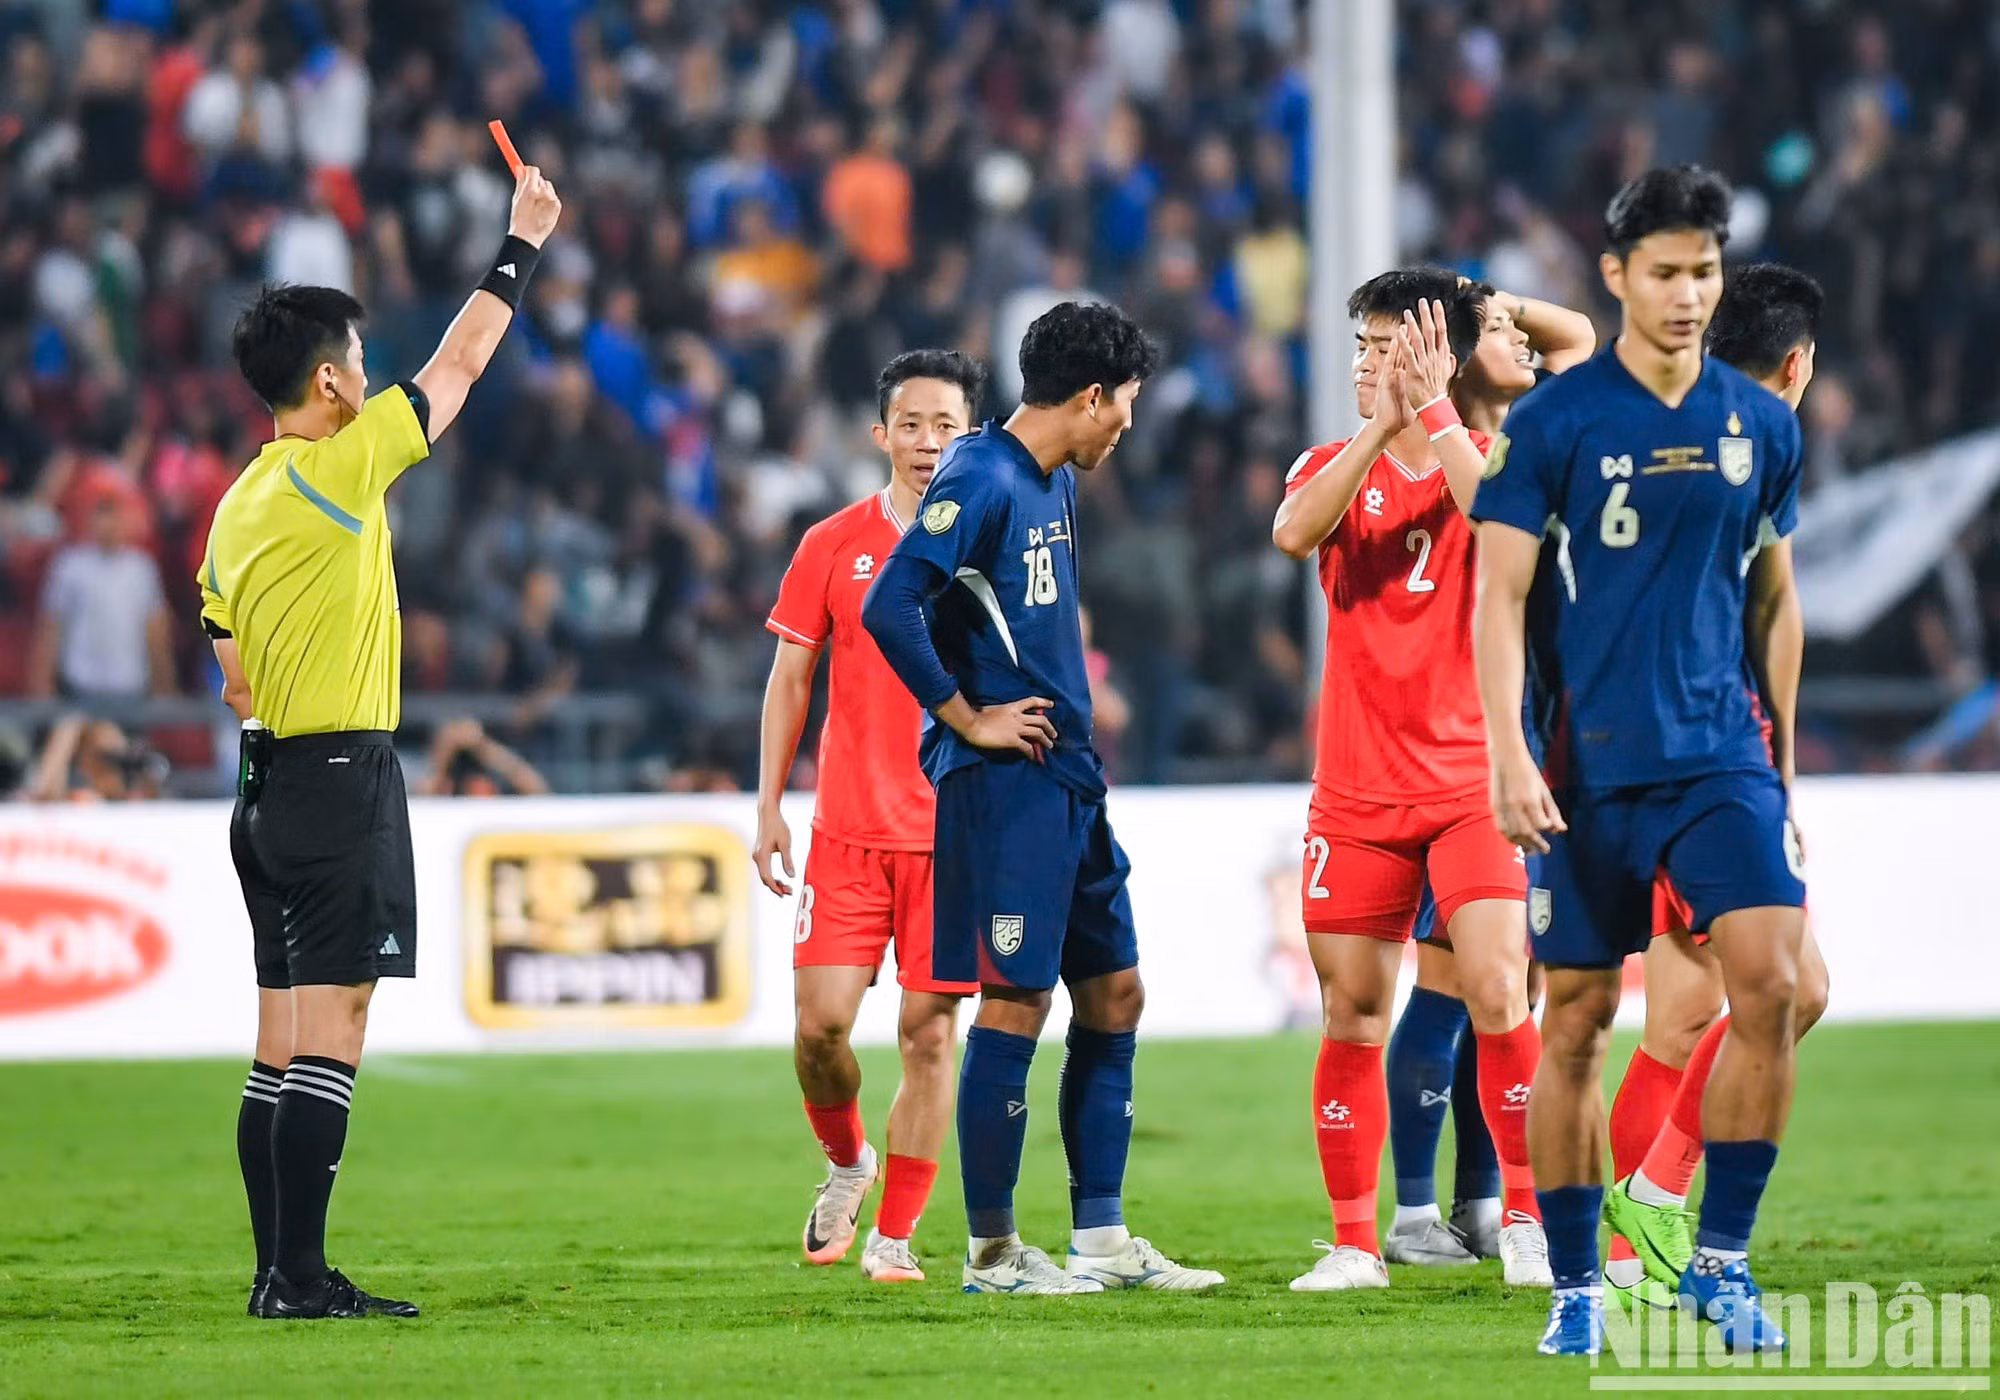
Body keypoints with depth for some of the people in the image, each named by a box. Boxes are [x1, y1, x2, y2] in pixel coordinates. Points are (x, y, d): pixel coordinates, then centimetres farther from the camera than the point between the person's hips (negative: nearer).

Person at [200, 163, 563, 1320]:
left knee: (284, 1040, 8)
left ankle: (279, 1272, 8)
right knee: (331, 1034, -10)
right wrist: (525, 242, 9)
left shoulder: (237, 508, 12)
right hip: (343, 780, -9)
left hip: (272, 784, 9)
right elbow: (461, 363, -1)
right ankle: (302, 1276, -14)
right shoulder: (339, 471, -11)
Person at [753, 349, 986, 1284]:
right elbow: (789, 680, 10)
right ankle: (846, 1164, 21)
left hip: (958, 833, -1)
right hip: (848, 829, 1)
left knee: (931, 1033, -2)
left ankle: (894, 1235, 6)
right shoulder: (833, 546, 5)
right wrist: (769, 807, 4)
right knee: (821, 1019, -8)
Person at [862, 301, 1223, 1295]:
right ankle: (991, 1250, 2)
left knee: (1113, 993, 10)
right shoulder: (982, 479, -14)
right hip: (1002, 788, -10)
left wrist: (1074, 731, 15)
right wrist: (967, 720, -15)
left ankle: (1101, 1241, 15)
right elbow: (889, 609, -23)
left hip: (1067, 779, 10)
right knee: (1015, 1000, -6)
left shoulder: (1054, 482, 15)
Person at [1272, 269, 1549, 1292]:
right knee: (1351, 1018, 3)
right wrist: (1383, 429, -23)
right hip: (1356, 793, 3)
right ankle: (1354, 1243, 11)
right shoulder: (1333, 468, 8)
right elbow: (1293, 532, -15)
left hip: (1471, 785, -3)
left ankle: (1526, 1221, -5)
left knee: (1498, 998, -15)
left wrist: (1429, 413, -19)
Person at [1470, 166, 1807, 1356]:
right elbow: (1501, 597, -5)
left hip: (1722, 757, 2)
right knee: (1578, 1019, 2)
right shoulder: (1555, 422, -3)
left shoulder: (1763, 424, 8)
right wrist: (1511, 755, -17)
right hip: (1590, 766, -2)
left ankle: (1722, 1257, -4)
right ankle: (1577, 1287, 13)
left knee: (1772, 983, -15)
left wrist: (1783, 771, 16)